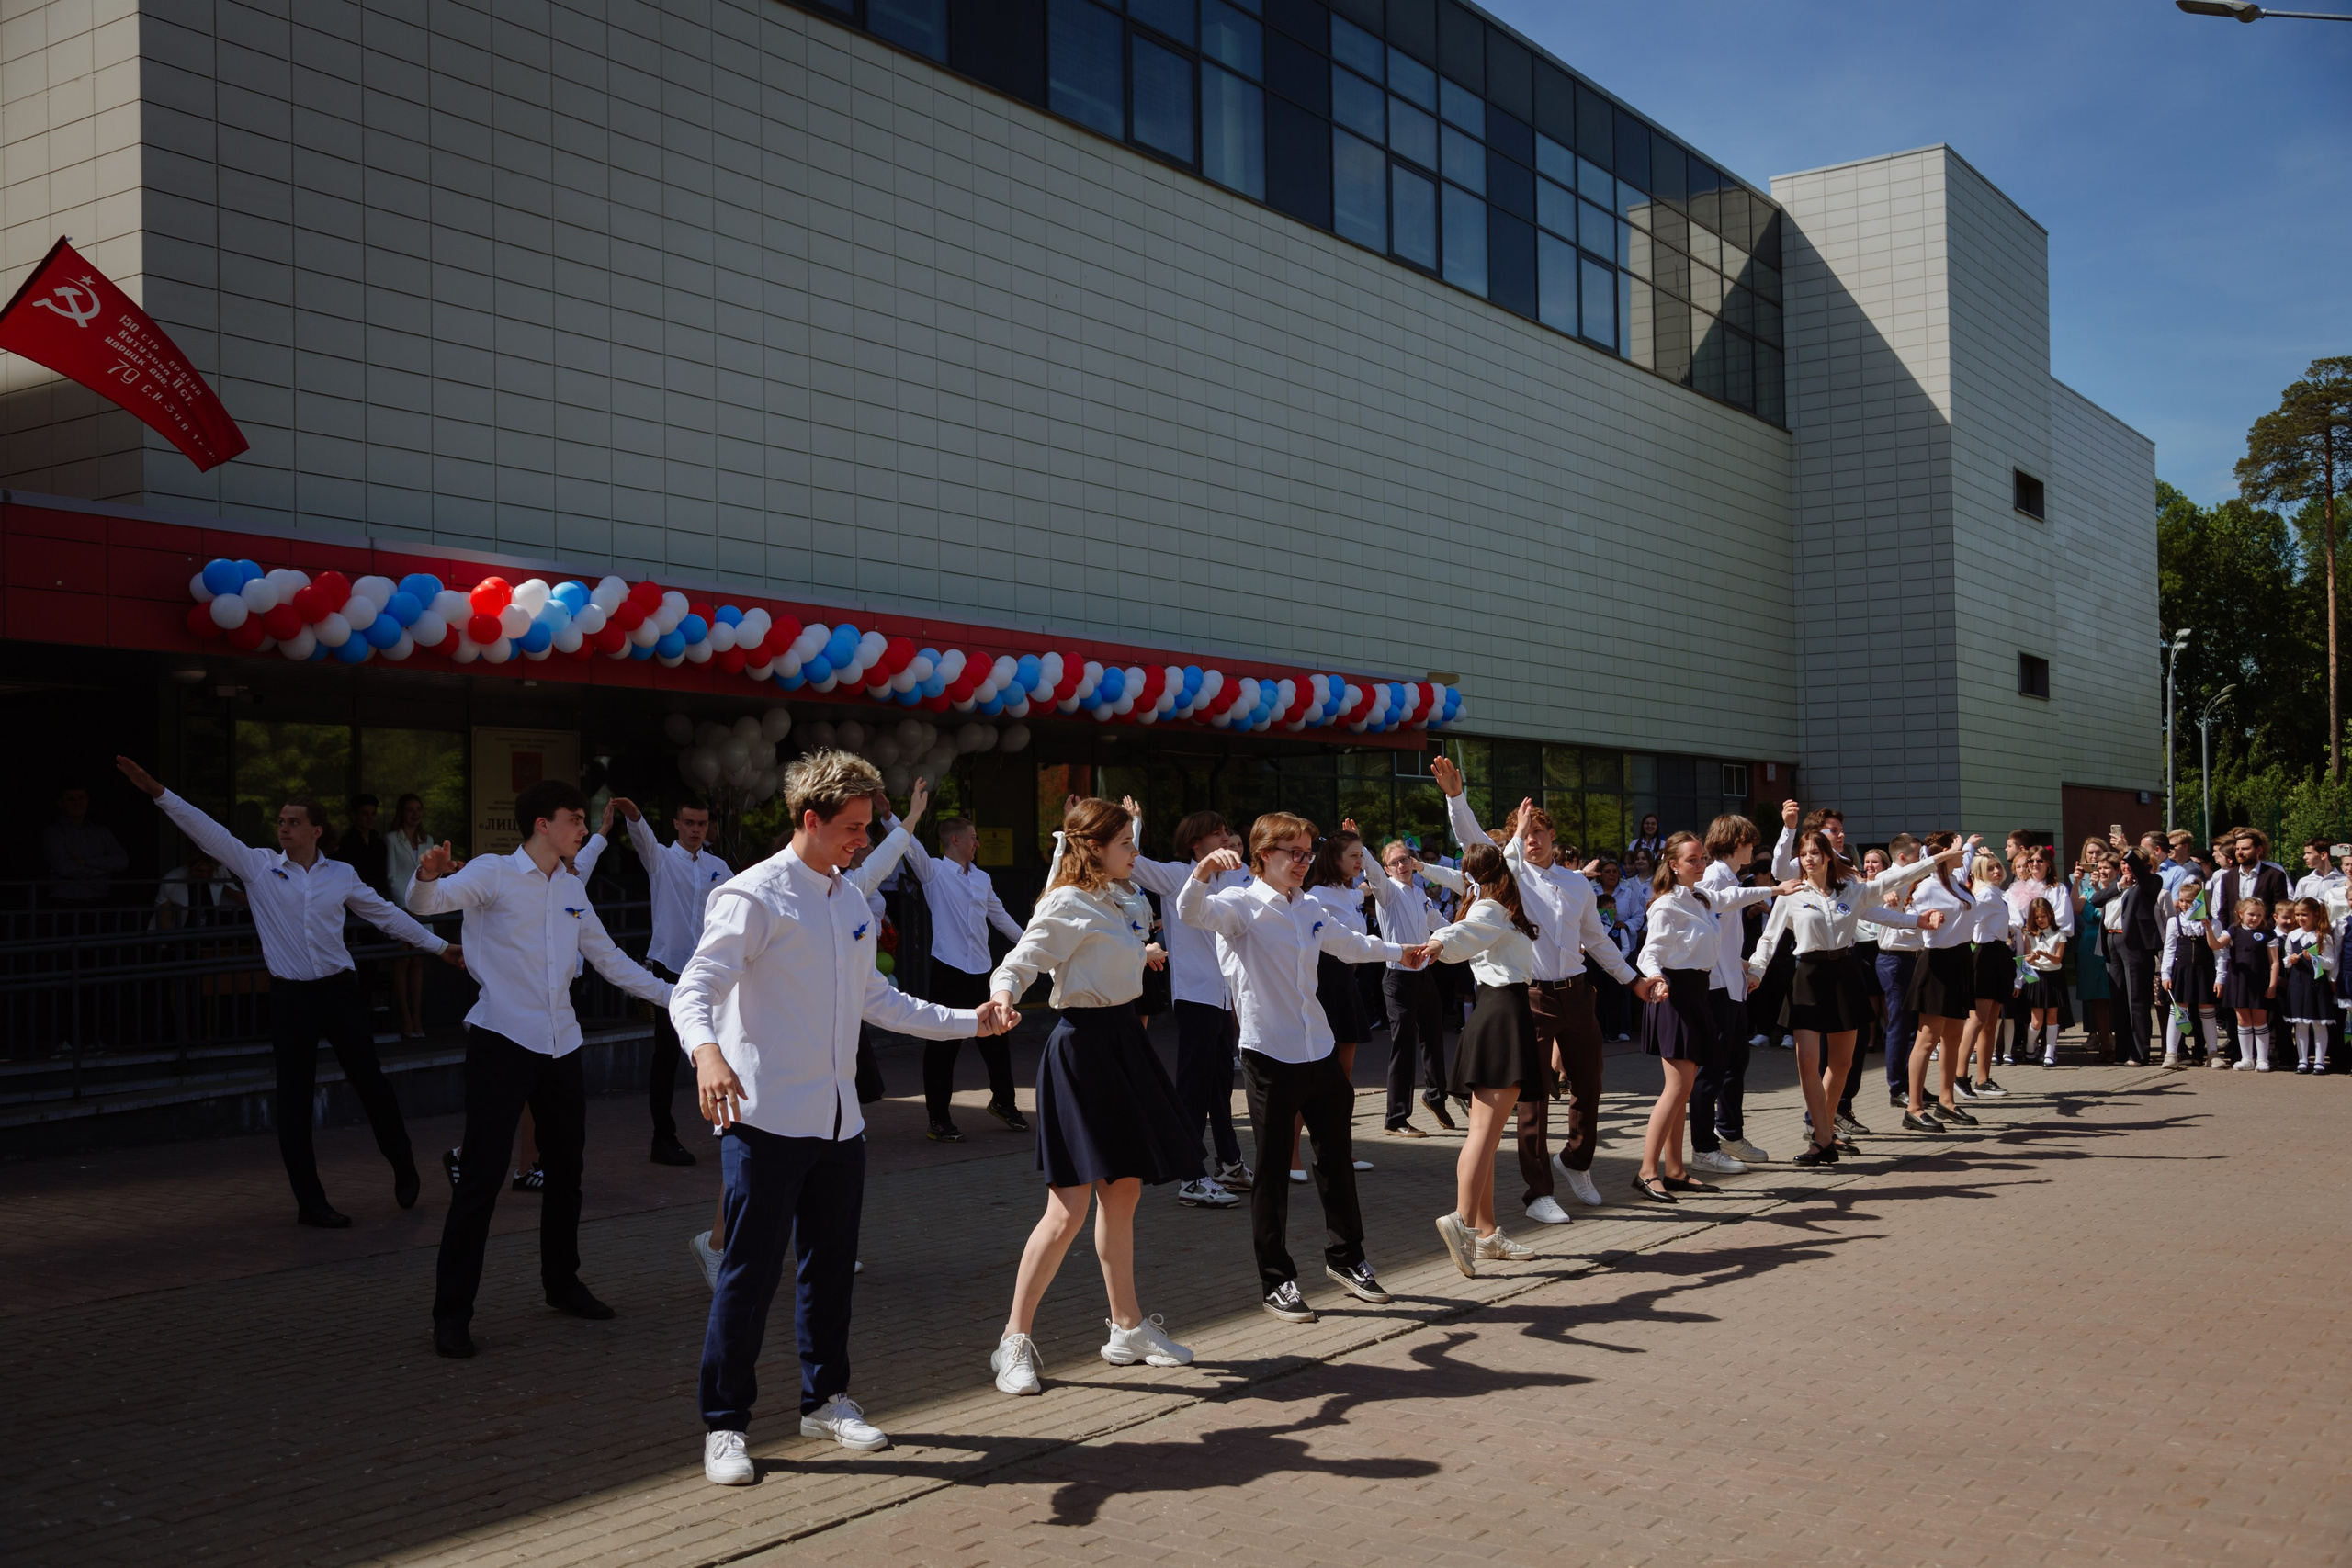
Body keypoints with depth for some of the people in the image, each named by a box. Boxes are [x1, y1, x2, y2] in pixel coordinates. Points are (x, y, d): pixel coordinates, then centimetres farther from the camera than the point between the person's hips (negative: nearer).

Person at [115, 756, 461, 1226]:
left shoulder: (340, 875, 5)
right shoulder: (258, 865, 1)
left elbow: (386, 915, 13)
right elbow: (209, 833, -6)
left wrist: (438, 945, 14)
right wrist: (158, 793, -16)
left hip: (339, 991, 1)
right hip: (290, 997, -1)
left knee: (370, 1082, 5)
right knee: (295, 1099, 2)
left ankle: (404, 1168, 27)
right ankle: (310, 1202, 11)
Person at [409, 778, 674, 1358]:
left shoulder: (571, 889, 16)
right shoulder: (493, 873, -4)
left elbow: (608, 959, 22)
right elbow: (425, 902, -20)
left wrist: (671, 995, 19)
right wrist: (427, 875, -43)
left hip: (560, 1044, 7)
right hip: (502, 1042, -7)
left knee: (565, 1170, 15)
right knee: (482, 1176, -9)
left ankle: (562, 1284, 31)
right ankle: (451, 1312, -2)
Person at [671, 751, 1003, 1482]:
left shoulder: (852, 901, 14)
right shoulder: (754, 897, -10)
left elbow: (875, 999, 22)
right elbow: (692, 991, -18)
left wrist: (969, 1019, 19)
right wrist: (708, 1051, -39)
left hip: (838, 1118, 7)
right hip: (766, 1118, -7)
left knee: (830, 1264, 16)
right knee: (750, 1271, -2)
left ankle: (825, 1399, 32)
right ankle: (724, 1425, 11)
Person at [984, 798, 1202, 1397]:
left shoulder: (1124, 899, 13)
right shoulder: (1067, 905, -13)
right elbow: (1020, 960, -22)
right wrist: (1002, 993, -38)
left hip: (1122, 1037, 9)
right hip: (1081, 1045, -9)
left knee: (1124, 1192, 15)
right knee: (1068, 1210, -9)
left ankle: (1129, 1328, 27)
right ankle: (1014, 1342, 2)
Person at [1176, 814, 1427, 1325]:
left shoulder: (1309, 910, 13)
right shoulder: (1242, 905, -8)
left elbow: (1348, 944, 33)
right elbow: (1190, 913, -29)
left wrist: (1397, 951, 48)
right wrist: (1203, 871, -49)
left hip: (1318, 1051, 7)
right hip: (1269, 1053, -6)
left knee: (1337, 1158, 15)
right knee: (1272, 1168, 2)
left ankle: (1345, 1258, 32)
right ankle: (1276, 1281, 11)